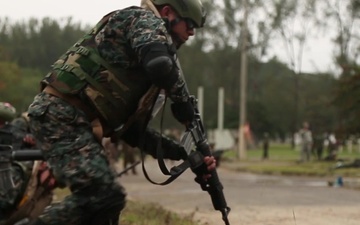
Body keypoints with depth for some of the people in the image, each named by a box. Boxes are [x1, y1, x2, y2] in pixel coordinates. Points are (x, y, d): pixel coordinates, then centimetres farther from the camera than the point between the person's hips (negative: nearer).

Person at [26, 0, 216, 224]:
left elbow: (133, 131, 23)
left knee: (106, 198, 10)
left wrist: (185, 153, 17)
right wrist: (183, 103, -5)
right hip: (60, 114, -10)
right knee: (104, 193, -19)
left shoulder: (139, 70, 26)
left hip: (76, 121, 10)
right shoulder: (145, 21, 0)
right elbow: (159, 64, -23)